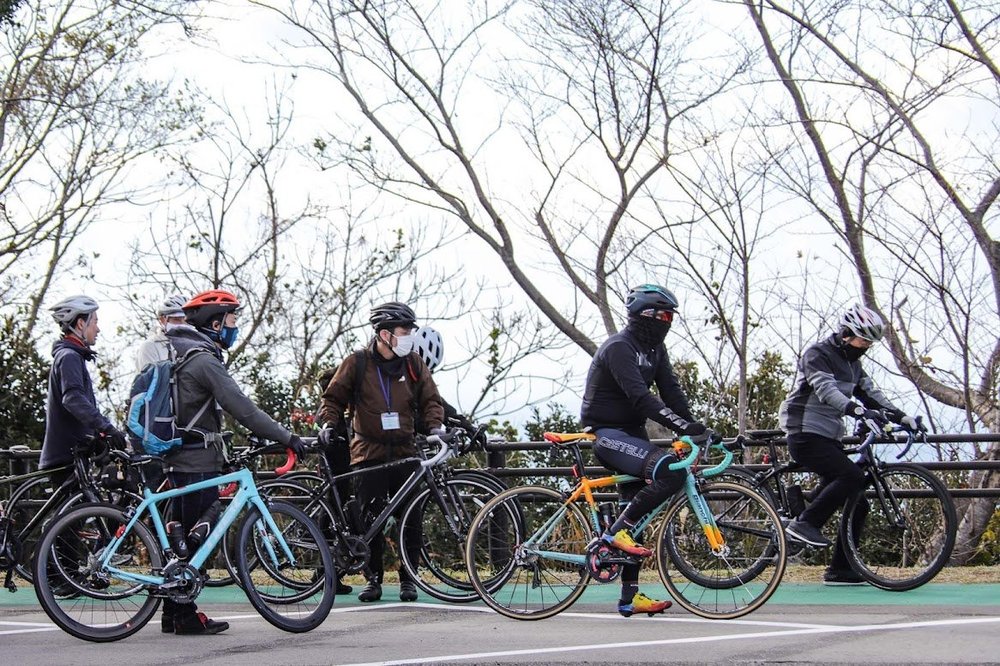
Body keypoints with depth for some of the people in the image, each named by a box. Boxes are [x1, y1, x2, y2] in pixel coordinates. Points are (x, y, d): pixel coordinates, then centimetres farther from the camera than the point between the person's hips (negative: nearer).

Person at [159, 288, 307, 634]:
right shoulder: (205, 360, -16)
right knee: (194, 537, -4)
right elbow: (241, 408, -22)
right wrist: (286, 437, -20)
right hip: (198, 462, -10)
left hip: (178, 458, 10)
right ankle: (185, 616, 0)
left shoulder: (179, 354, 16)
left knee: (183, 537, 13)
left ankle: (173, 613, 17)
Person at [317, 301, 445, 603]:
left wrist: (435, 425, -7)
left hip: (405, 451, 2)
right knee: (370, 517, -3)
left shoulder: (413, 364, 7)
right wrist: (329, 423, -9)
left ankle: (408, 578, 13)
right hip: (369, 452, -2)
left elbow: (430, 399, 11)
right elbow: (334, 397, 7)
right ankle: (374, 578, 9)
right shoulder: (357, 363, 0)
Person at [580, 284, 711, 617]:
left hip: (632, 433, 10)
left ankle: (630, 597, 10)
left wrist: (696, 428, -12)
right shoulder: (618, 348, -20)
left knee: (637, 511, 7)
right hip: (607, 433, -10)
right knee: (669, 471, -29)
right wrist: (685, 426, -37)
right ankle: (615, 532, -18)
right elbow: (640, 397, -30)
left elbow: (671, 392, 2)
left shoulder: (655, 349, 9)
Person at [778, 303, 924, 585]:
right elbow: (826, 390, -26)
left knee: (857, 503, 2)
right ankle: (804, 523, -18)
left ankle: (840, 571, 6)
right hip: (805, 436, -9)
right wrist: (856, 409, -42)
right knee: (852, 476, -28)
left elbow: (871, 394, 14)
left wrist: (901, 417, 0)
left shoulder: (852, 363, 17)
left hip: (828, 439, 9)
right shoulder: (817, 354, -11)